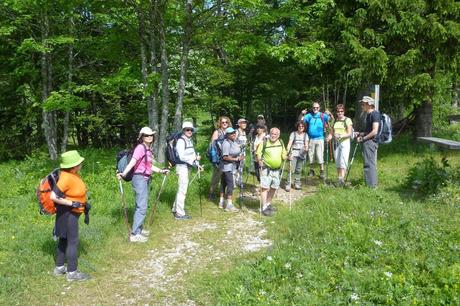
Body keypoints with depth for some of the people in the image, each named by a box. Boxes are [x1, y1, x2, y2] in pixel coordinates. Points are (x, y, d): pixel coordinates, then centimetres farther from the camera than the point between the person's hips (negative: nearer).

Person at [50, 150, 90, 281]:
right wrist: (72, 204, -23)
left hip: (72, 212, 10)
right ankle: (72, 272, 8)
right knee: (73, 241, -1)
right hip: (68, 213, -10)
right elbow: (53, 197, -27)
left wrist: (84, 203, 7)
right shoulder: (66, 178, -26)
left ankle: (59, 268, 31)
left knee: (64, 240, 18)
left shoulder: (73, 174, 2)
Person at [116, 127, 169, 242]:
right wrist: (124, 173, -39)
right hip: (140, 178, -9)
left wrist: (161, 171, 30)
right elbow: (132, 162, -27)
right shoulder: (140, 147, -14)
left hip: (146, 179, 9)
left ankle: (139, 229, 30)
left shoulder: (148, 149, 13)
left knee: (141, 205, 17)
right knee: (142, 207, -10)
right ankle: (135, 234, -6)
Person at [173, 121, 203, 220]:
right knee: (182, 190, -6)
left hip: (188, 167, 9)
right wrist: (195, 158, -19)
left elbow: (192, 155, 17)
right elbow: (182, 156, -21)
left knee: (181, 189, 18)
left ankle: (175, 209, 31)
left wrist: (197, 165, 5)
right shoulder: (181, 141, -14)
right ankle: (180, 214, 1)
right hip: (182, 167, -9)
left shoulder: (190, 141, 14)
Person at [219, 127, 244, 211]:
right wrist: (236, 159, -18)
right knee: (230, 184, -10)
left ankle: (221, 203, 24)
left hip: (232, 167, 10)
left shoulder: (234, 142, 10)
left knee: (224, 183, 15)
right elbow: (225, 157, -23)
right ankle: (229, 205, -7)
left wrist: (240, 157, 6)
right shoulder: (226, 143, -19)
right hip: (227, 167, -10)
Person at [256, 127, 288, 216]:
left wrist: (286, 157, -3)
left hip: (277, 170, 6)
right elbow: (258, 153, -5)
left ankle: (268, 204, 33)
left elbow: (284, 154, 18)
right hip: (266, 169, -6)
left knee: (273, 188, 15)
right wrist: (259, 160, -23)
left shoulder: (281, 143, 8)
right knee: (265, 188, -9)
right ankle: (264, 208, -5)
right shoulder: (264, 142, -7)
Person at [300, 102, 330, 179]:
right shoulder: (309, 115, 6)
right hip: (311, 139, 2)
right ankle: (311, 171, 21)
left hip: (320, 139, -2)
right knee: (310, 155, 9)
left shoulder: (322, 115, 1)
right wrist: (302, 114, -22)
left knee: (320, 156, -5)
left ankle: (322, 172, 3)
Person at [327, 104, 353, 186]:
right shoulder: (335, 121, 14)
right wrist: (329, 137, -9)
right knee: (337, 162, 6)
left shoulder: (347, 120, -1)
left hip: (345, 142, -5)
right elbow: (331, 132, 12)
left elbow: (350, 134, -7)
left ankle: (342, 179, -23)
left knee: (343, 161, -16)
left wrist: (341, 136, -23)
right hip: (336, 143, 5)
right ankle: (338, 178, 13)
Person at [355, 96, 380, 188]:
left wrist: (363, 138, -15)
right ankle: (373, 184, 23)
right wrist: (361, 134, 11)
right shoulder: (369, 115, 15)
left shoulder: (375, 114, -14)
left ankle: (370, 185, -3)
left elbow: (374, 131, -20)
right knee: (371, 163, 15)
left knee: (369, 163, -7)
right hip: (369, 142, 10)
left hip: (370, 141, -10)